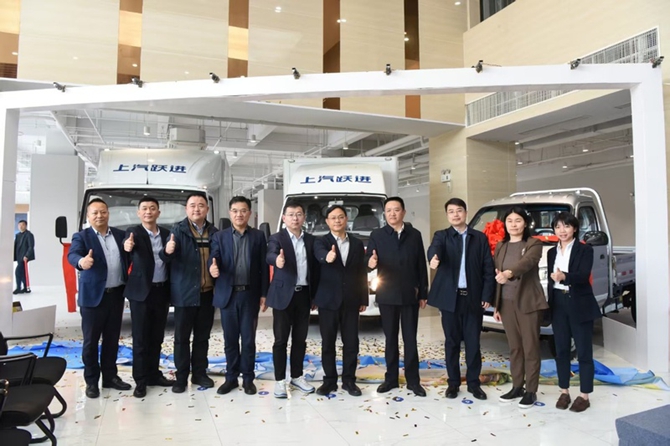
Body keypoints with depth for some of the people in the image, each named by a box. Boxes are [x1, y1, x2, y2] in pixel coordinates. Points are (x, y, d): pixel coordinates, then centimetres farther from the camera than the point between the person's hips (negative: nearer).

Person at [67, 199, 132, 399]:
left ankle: (110, 377, 25)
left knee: (112, 339, 13)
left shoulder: (120, 234, 10)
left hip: (116, 294, 4)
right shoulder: (81, 237, -3)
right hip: (93, 296, -4)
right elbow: (72, 255, -23)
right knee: (91, 340, 4)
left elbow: (127, 257, 9)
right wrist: (81, 262, -44)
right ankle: (91, 381, 16)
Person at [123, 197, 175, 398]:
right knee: (140, 338, 3)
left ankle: (154, 374, 26)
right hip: (141, 292, -4)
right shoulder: (134, 232, -4)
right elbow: (130, 244, -26)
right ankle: (140, 381, 13)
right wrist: (128, 247, -47)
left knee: (157, 338, 13)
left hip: (162, 291, 4)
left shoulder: (167, 233, 9)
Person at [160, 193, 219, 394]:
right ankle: (181, 377, 16)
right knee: (182, 337, 5)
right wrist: (168, 251, -39)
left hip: (208, 293, 3)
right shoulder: (178, 230, -5)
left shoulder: (214, 232, 6)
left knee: (202, 336, 12)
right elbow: (166, 258, -16)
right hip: (185, 293, -3)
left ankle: (199, 373, 24)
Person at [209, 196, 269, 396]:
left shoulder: (258, 236, 3)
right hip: (228, 294, 1)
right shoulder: (219, 236, 5)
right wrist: (213, 268, -30)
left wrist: (264, 294, -2)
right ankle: (231, 377, 22)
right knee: (230, 339, 9)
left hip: (250, 294, -1)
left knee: (248, 339, 6)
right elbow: (214, 260, -6)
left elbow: (264, 267, 2)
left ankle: (248, 378, 19)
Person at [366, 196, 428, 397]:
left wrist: (423, 293, 3)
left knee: (410, 338, 6)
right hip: (387, 295, 0)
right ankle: (391, 378, 19)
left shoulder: (415, 235, 5)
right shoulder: (377, 235, 2)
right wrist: (370, 263, -31)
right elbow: (369, 260, -6)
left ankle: (413, 380, 14)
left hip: (410, 294, 0)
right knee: (390, 338, 9)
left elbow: (421, 266, 5)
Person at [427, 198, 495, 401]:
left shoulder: (480, 238, 7)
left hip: (473, 297, 1)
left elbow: (488, 269, 5)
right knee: (452, 342, 8)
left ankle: (473, 382, 21)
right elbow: (434, 248, -21)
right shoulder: (442, 235, 3)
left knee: (473, 342, 7)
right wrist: (435, 257, -45)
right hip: (450, 297, -1)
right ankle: (453, 382, 20)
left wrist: (487, 296, -3)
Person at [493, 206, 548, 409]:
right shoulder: (500, 246, 10)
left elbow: (527, 262, -29)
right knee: (514, 347, 13)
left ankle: (531, 391, 14)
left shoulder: (534, 244, -7)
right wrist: (496, 306, 10)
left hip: (528, 302, -5)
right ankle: (517, 387, 24)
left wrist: (509, 273, -49)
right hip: (507, 303, 5)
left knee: (530, 347, 3)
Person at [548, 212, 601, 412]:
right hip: (558, 305, 5)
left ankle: (584, 396, 13)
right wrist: (549, 305, 9)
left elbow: (584, 276, -20)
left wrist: (564, 276, -40)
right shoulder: (552, 252, 9)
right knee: (561, 350, 10)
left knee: (584, 351, 3)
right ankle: (564, 392, 21)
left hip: (580, 305, -5)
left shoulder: (585, 250, -6)